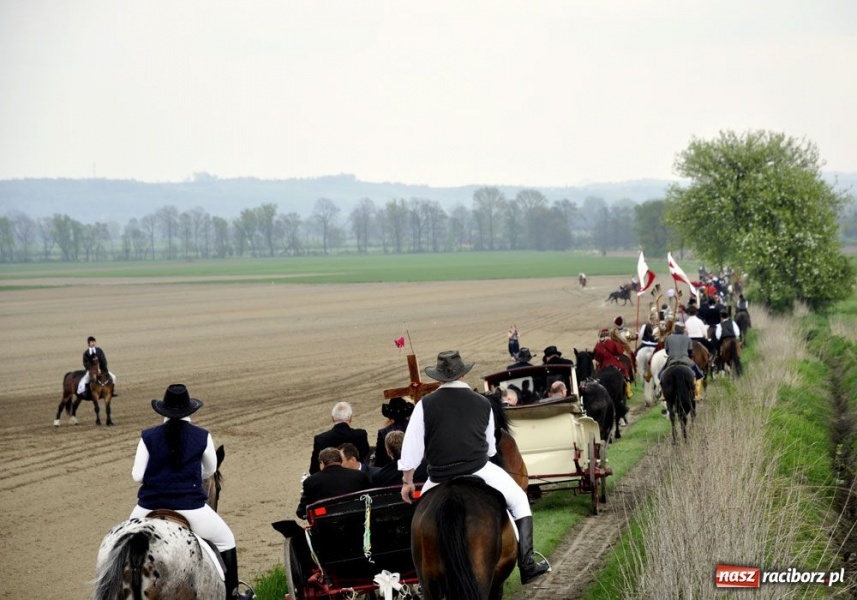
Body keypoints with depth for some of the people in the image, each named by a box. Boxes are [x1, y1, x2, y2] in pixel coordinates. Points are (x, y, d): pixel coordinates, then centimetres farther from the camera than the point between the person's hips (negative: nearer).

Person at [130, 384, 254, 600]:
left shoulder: (149, 437, -3)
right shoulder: (202, 437, -2)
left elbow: (137, 476, -2)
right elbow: (210, 471, 12)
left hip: (151, 507, 1)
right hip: (190, 507, -1)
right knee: (226, 541, 20)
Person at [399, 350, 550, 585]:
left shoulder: (425, 405, -3)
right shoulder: (483, 403, 3)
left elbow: (411, 448, -2)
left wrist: (407, 481, 10)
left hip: (440, 479, 0)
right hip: (479, 471, 0)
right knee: (519, 500, 17)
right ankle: (527, 565, 6)